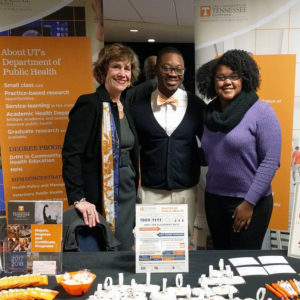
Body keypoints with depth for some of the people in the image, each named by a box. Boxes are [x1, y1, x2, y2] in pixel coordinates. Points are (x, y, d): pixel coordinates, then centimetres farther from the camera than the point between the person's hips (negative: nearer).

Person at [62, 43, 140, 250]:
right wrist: (78, 199, -23)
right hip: (100, 198, -7)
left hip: (127, 194, 7)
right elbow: (71, 153, -18)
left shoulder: (124, 108, 12)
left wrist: (134, 191, 14)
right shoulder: (89, 105, -12)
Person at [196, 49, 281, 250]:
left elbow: (270, 161, -14)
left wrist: (249, 203, -15)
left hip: (250, 202, -5)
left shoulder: (261, 111, -11)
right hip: (214, 198, 5)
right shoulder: (211, 113, 5)